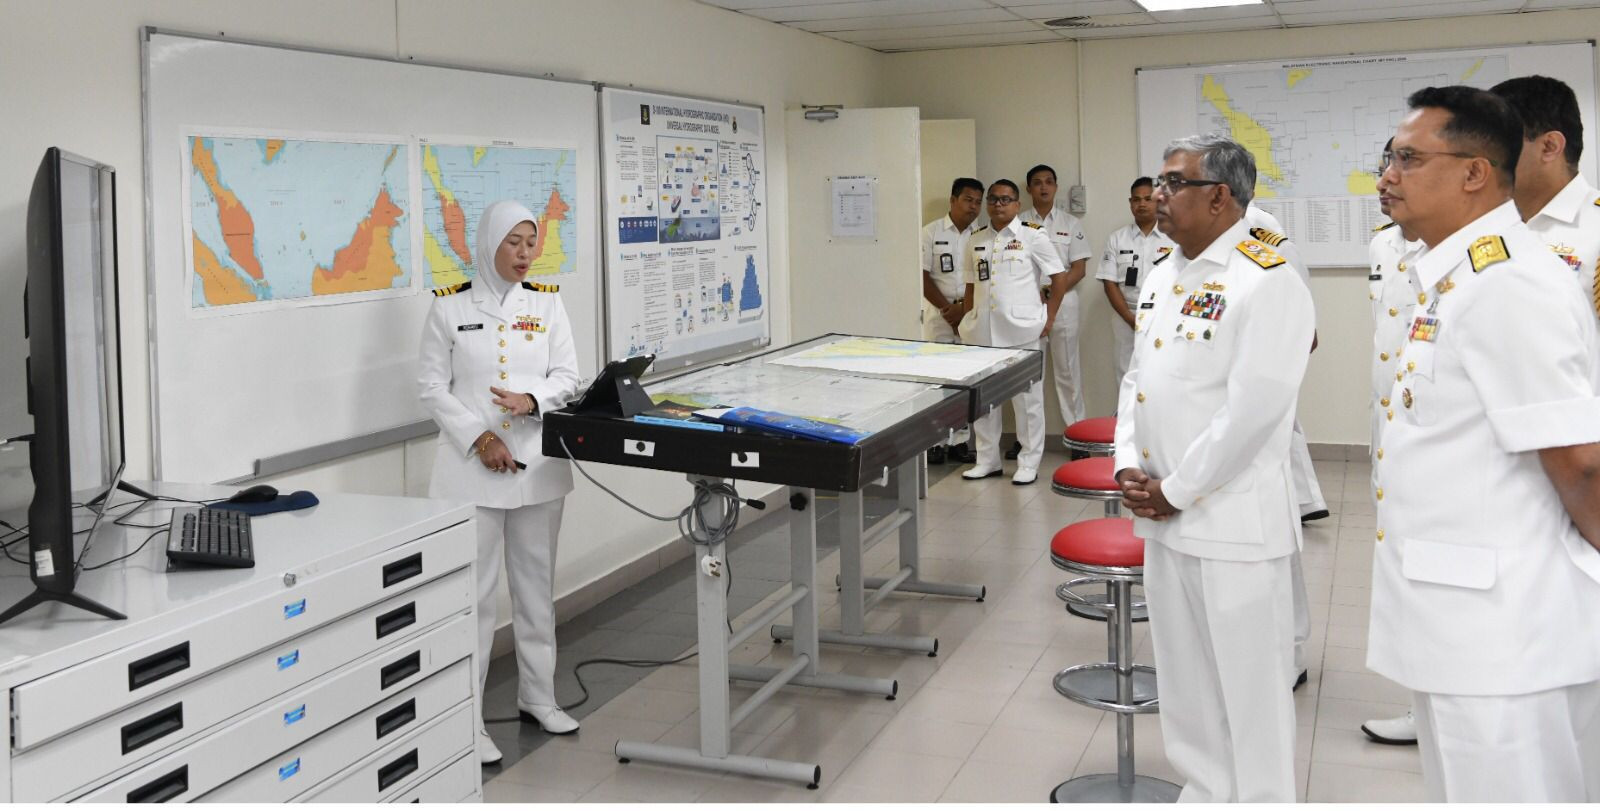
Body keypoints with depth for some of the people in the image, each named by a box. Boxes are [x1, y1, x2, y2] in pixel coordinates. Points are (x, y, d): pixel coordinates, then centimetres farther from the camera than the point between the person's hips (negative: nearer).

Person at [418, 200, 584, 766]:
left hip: (537, 464, 3)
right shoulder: (450, 307, 0)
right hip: (472, 466, -3)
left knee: (536, 583, 12)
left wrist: (530, 400, -16)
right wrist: (478, 437, -13)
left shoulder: (547, 305, 8)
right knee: (473, 591, -4)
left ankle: (538, 697, 27)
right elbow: (432, 386, -1)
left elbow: (567, 377, 4)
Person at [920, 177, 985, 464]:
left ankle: (959, 442, 9)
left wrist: (964, 309, -9)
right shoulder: (931, 232, -1)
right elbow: (922, 275, -4)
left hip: (971, 314, 2)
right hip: (937, 314, -2)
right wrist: (947, 308, -9)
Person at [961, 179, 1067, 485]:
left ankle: (1029, 463, 11)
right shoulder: (976, 243, 12)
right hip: (984, 333, 5)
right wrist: (969, 320, 10)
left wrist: (1048, 319, -5)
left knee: (1027, 397, 2)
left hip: (1023, 332, -5)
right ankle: (988, 459, 21)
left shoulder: (1032, 238, -2)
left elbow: (1059, 278, -1)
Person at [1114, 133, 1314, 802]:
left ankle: (1262, 800, 21)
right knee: (1185, 681, 20)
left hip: (1233, 520, -8)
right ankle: (1203, 794, 36)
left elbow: (1252, 409, -21)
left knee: (1249, 686, 4)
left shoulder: (1268, 284, -15)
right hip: (1165, 517, 8)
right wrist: (1128, 467, 2)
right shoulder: (1163, 277, 12)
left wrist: (1175, 491, -15)